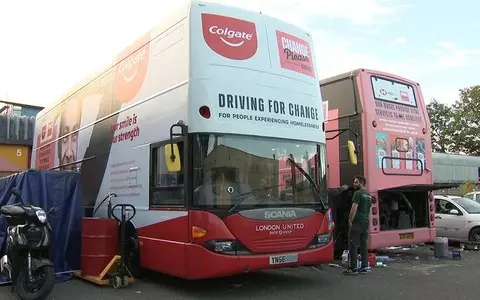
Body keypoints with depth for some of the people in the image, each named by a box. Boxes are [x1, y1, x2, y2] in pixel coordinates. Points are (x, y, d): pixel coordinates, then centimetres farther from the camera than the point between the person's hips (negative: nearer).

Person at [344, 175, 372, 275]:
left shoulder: (358, 193, -10)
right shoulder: (369, 195, 17)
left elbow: (354, 208, -17)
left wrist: (350, 220, -12)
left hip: (357, 222, -9)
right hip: (366, 222, 9)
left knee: (353, 245, -5)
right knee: (363, 244, 11)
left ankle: (353, 268, -5)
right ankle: (364, 267, 12)